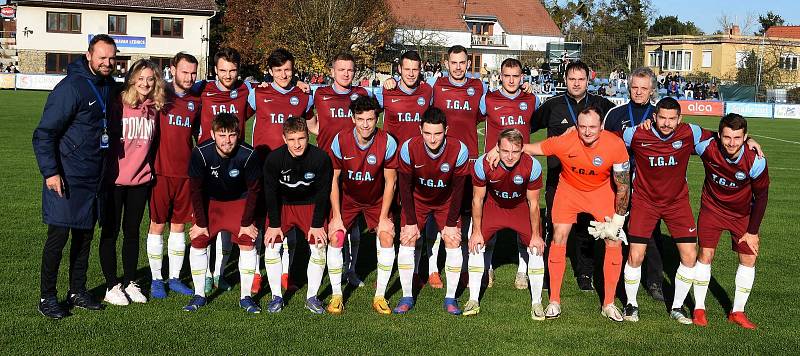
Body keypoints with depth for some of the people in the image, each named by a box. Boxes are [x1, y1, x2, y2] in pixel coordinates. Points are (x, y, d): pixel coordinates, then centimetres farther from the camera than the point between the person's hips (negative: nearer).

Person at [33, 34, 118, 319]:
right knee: (58, 235, -3)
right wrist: (50, 172, -21)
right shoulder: (71, 87, -15)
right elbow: (44, 133, -16)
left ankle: (77, 292, 26)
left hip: (93, 178, 8)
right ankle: (47, 297, 9)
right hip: (66, 178, -8)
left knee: (85, 236, 14)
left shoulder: (110, 86, 8)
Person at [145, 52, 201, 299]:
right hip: (160, 171, -4)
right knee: (157, 225, 3)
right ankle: (156, 279, 14)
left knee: (179, 225, 10)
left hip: (186, 173, 4)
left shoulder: (196, 101, 9)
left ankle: (174, 278, 21)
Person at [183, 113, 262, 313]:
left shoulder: (248, 155, -29)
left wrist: (247, 222, -12)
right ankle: (199, 295, 7)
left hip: (239, 201, -1)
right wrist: (201, 222, -12)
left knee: (248, 242, -12)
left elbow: (254, 189, -15)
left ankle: (245, 297, 1)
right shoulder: (201, 153, -27)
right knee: (198, 242, -8)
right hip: (210, 201, 1)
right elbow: (196, 189, -15)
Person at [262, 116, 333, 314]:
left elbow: (323, 193, -14)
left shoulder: (321, 158, -23)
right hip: (282, 205, 0)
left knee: (319, 245, -12)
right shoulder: (273, 159, -22)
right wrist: (274, 224, -11)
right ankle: (276, 296, 3)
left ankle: (312, 297, 3)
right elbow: (270, 192, -11)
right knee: (271, 245, -12)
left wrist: (317, 224, -12)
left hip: (310, 205, 0)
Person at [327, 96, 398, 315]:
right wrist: (336, 216, -13)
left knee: (387, 238, -15)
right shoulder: (341, 140, -21)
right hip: (347, 198, 0)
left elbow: (390, 182, -12)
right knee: (335, 238, -15)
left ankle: (380, 296, -1)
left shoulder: (387, 142, -22)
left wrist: (383, 218, -13)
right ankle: (336, 295, 0)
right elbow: (333, 178, -11)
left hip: (377, 200, 0)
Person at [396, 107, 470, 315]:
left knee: (453, 242, -11)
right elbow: (405, 186, -16)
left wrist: (451, 224, -14)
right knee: (407, 241, -10)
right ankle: (407, 297, 3)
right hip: (417, 200, 0)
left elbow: (458, 189, -17)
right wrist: (410, 222, -14)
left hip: (446, 202, 0)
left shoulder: (459, 150, -28)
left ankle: (450, 298, 4)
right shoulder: (409, 148, -27)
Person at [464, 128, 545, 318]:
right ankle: (473, 301, 3)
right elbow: (477, 199, -14)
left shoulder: (532, 166, -30)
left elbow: (533, 203, -16)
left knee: (536, 248, -11)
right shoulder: (483, 164, -30)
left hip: (521, 207, 0)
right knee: (475, 244, -10)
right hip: (493, 205, 1)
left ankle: (536, 303, 4)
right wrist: (477, 232, -11)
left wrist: (535, 235, -11)